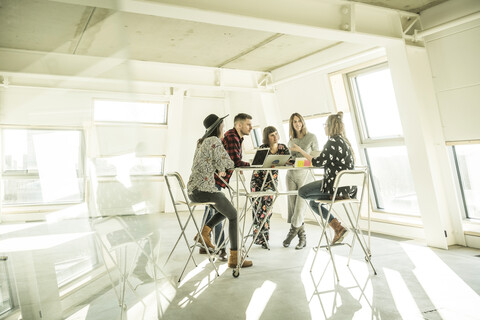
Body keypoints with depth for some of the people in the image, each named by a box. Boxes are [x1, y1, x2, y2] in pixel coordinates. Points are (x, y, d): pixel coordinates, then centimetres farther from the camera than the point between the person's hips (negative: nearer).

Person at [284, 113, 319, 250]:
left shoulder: (311, 137, 0)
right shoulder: (291, 141, 14)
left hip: (305, 175, -4)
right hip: (291, 175, 5)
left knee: (299, 209, -8)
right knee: (293, 207, 3)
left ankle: (292, 232, 12)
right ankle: (302, 237, 14)